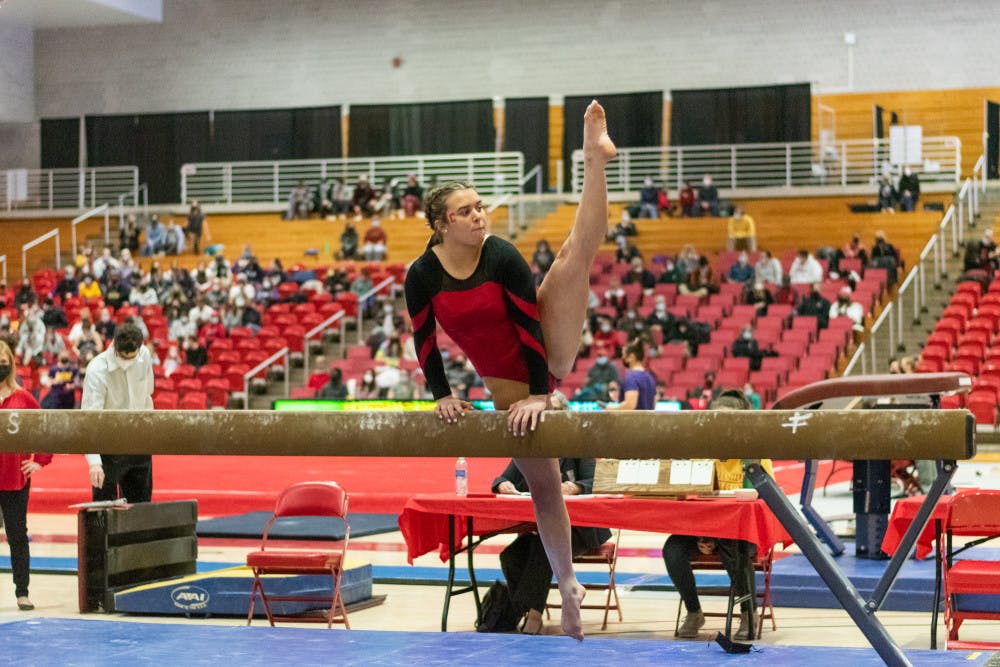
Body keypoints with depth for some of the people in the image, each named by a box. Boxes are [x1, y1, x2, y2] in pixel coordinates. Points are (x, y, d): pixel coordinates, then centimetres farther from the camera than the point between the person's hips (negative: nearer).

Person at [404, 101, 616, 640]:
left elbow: (530, 325, -19)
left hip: (549, 354, -1)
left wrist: (540, 394, -23)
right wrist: (442, 396, -7)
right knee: (542, 486, 7)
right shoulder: (422, 275, -12)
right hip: (506, 387, 1)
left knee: (574, 256, -16)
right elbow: (424, 340, -1)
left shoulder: (503, 256, -17)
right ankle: (567, 586, 18)